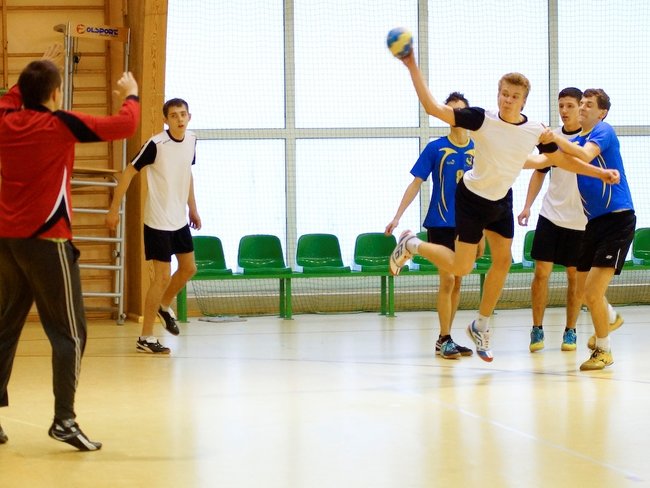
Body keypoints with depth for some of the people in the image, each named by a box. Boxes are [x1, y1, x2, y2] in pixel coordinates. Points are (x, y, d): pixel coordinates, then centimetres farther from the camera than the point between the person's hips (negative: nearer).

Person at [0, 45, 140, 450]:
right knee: (69, 335, -1)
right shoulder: (61, 125, -9)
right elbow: (124, 126, -8)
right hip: (46, 241, -6)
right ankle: (64, 420, -9)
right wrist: (131, 95, 11)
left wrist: (40, 68, 41)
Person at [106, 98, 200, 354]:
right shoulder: (156, 144, -20)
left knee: (188, 268, 15)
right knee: (163, 277, -7)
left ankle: (164, 306, 42)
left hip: (180, 219, 7)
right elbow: (128, 173, -15)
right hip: (158, 221, -7)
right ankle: (145, 338, 2)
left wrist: (193, 208, 19)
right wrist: (114, 209, -15)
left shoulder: (191, 140, 1)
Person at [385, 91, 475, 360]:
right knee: (447, 280, -9)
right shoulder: (435, 148, -4)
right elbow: (416, 183, -4)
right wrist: (397, 216, -12)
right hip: (441, 224, -4)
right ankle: (445, 340, -3)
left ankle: (445, 339, 15)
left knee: (457, 282, 7)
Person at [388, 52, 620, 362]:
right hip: (471, 197, -5)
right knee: (461, 268, -8)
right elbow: (433, 108, -27)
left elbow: (561, 160, 4)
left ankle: (481, 327, 24)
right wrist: (412, 68, -34)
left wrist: (600, 172, -3)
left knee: (503, 261, 6)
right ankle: (411, 245, 19)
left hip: (501, 201, 5)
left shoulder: (535, 131, -12)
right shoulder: (481, 119, -24)